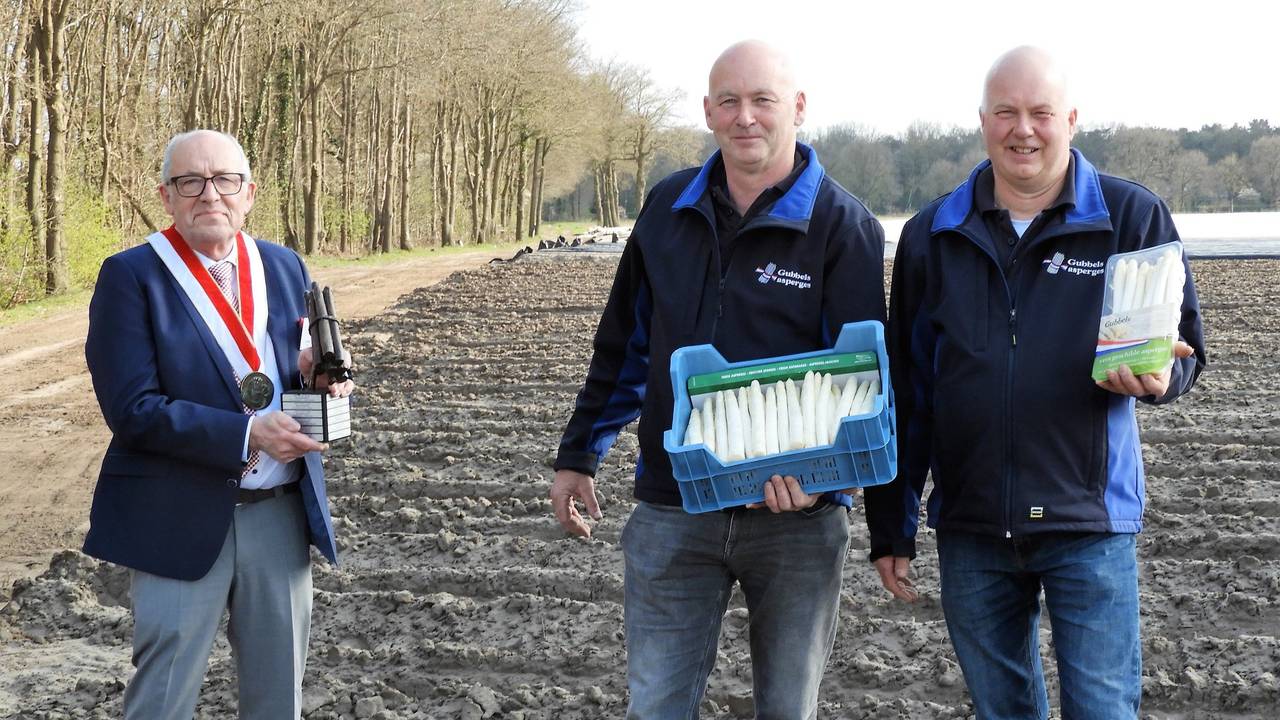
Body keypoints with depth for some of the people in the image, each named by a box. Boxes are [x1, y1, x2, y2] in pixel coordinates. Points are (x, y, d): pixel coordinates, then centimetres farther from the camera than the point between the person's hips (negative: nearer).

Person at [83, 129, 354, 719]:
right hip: (182, 520, -5)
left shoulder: (285, 267, 7)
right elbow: (133, 409, -15)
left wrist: (318, 377, -9)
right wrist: (247, 436, -23)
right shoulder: (131, 277, -8)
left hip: (282, 513, 5)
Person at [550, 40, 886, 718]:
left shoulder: (843, 224, -6)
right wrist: (578, 454, 15)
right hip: (672, 510, 3)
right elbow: (623, 345, 15)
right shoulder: (668, 207, 6)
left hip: (796, 517, -2)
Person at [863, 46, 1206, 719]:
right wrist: (890, 528, 7)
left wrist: (1156, 376, -21)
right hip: (969, 527, 3)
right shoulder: (931, 234, 5)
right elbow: (905, 391, 8)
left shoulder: (1133, 217, -2)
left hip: (1089, 520, -2)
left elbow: (1185, 349, 4)